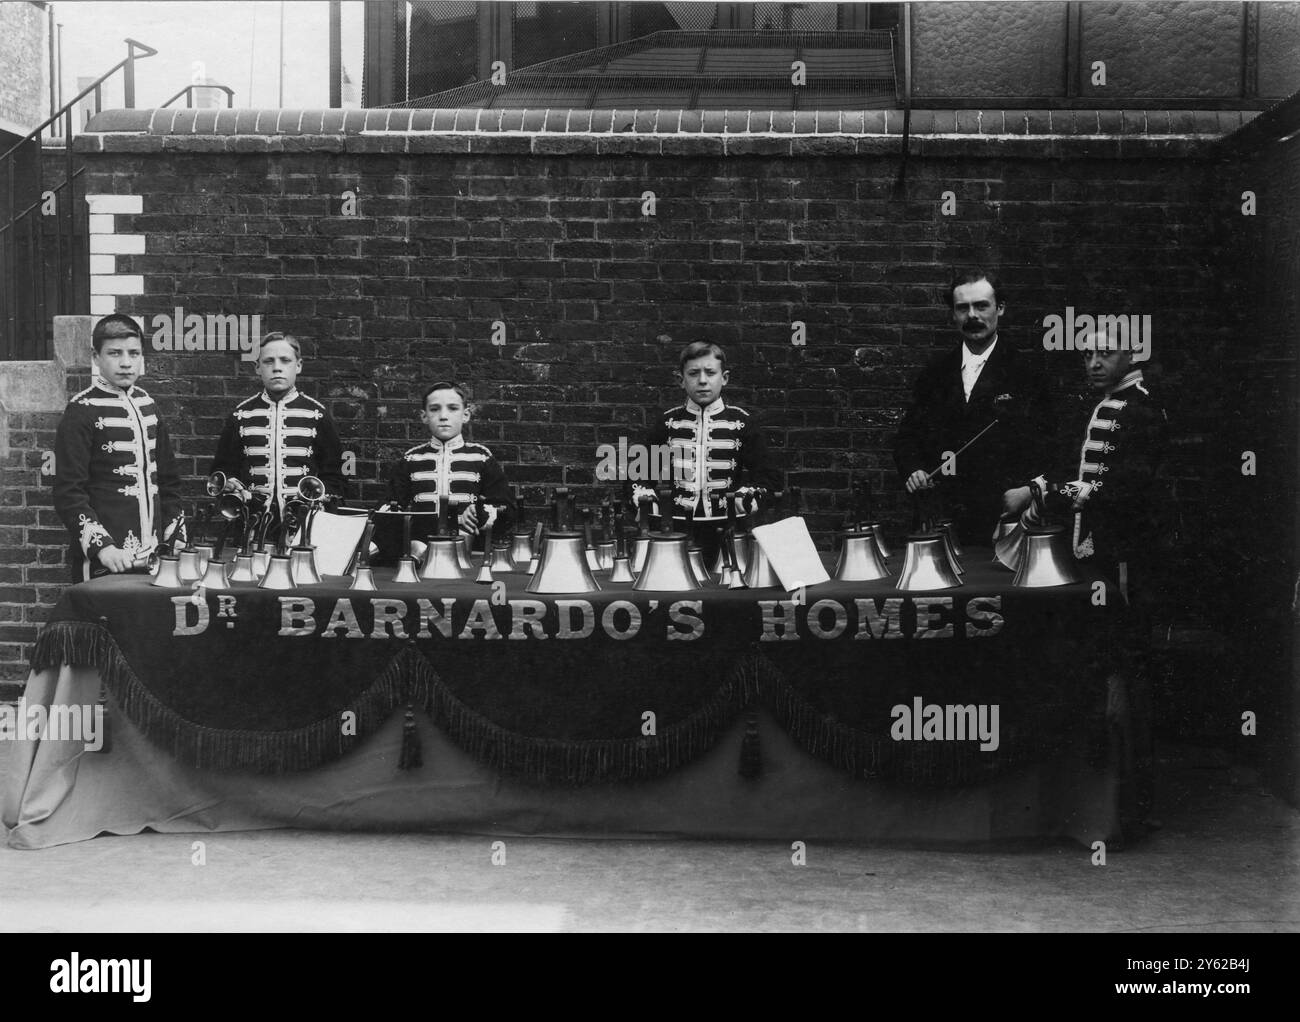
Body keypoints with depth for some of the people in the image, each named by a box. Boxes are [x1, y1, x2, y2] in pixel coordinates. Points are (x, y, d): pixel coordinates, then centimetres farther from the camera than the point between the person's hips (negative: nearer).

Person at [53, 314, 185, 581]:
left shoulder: (147, 406, 12)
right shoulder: (82, 411, -6)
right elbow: (68, 493, -11)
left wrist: (176, 539, 8)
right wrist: (102, 546, -21)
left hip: (153, 559, 5)